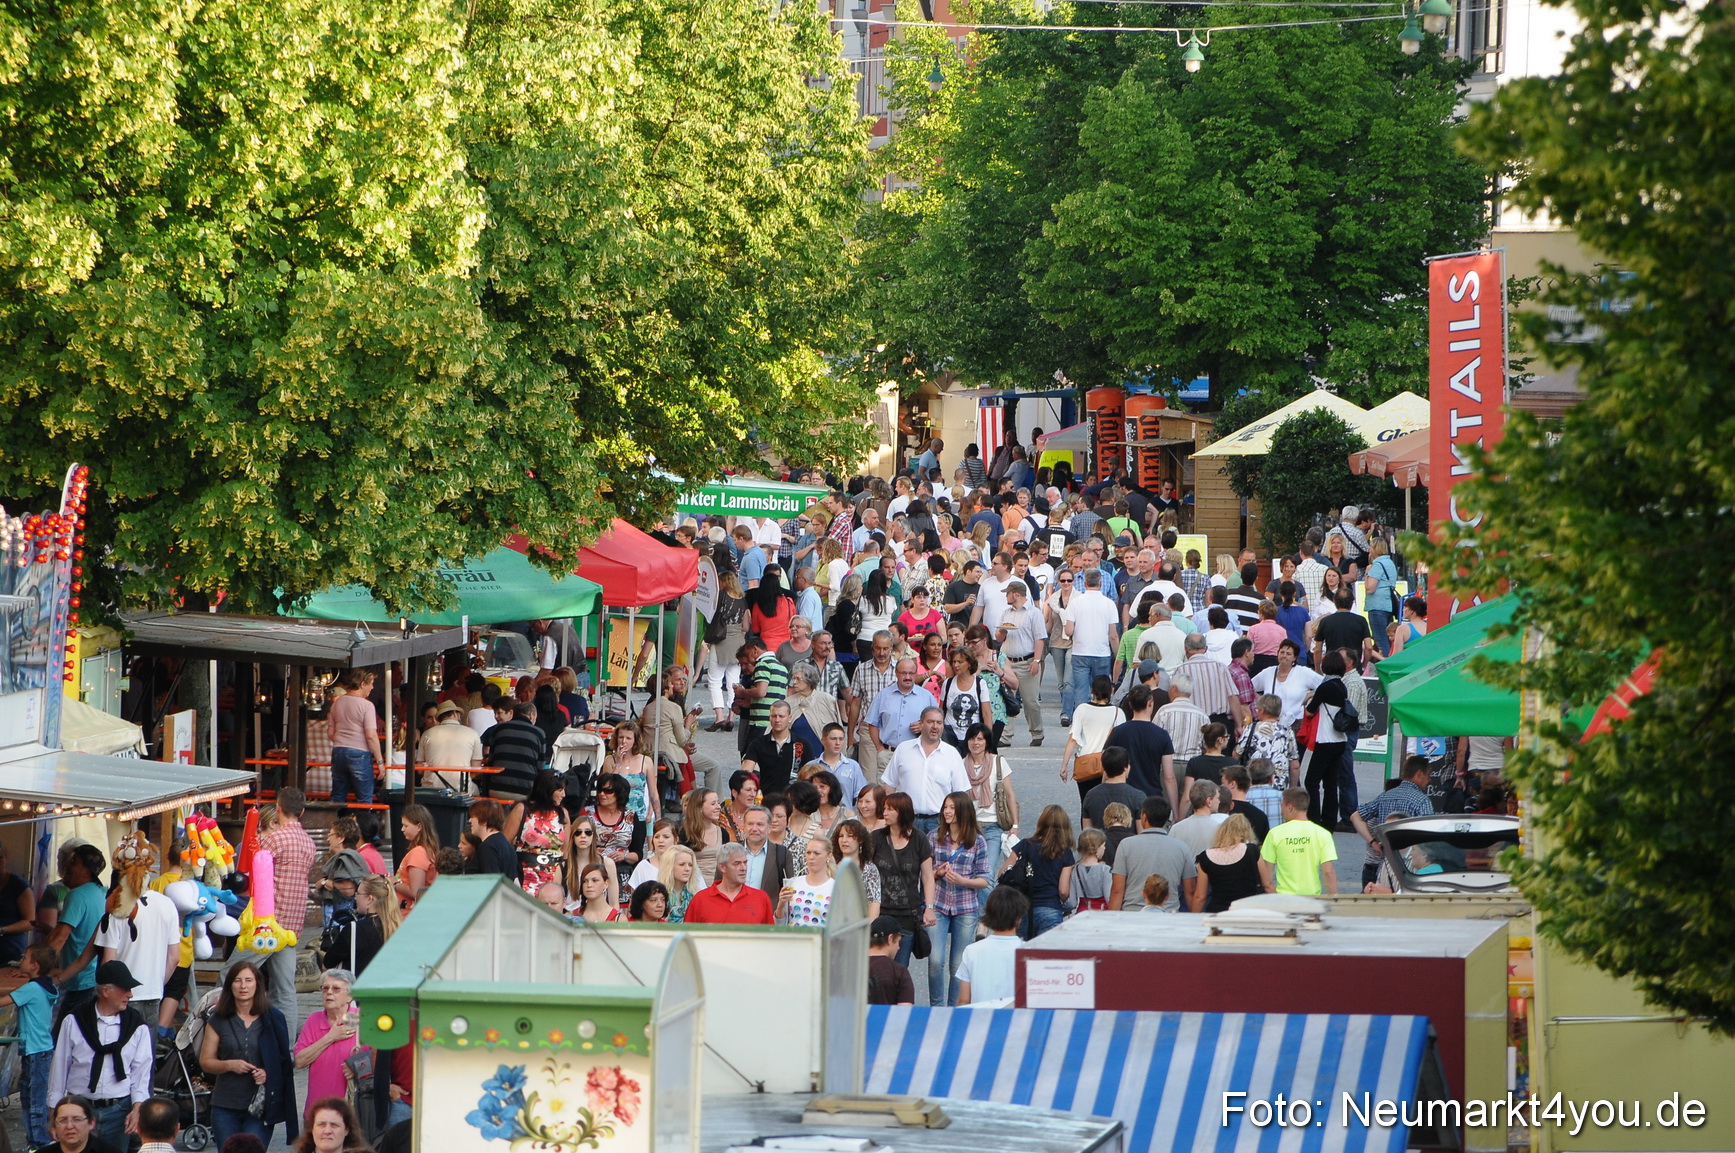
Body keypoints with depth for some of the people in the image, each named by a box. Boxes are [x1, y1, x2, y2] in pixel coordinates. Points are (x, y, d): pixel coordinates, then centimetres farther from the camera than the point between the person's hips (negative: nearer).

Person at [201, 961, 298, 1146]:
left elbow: (285, 1062, 5)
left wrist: (268, 1073, -15)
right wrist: (230, 1065, -11)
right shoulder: (218, 1020, 6)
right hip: (225, 1108, 2)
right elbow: (205, 1061, 7)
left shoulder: (273, 1018, 2)